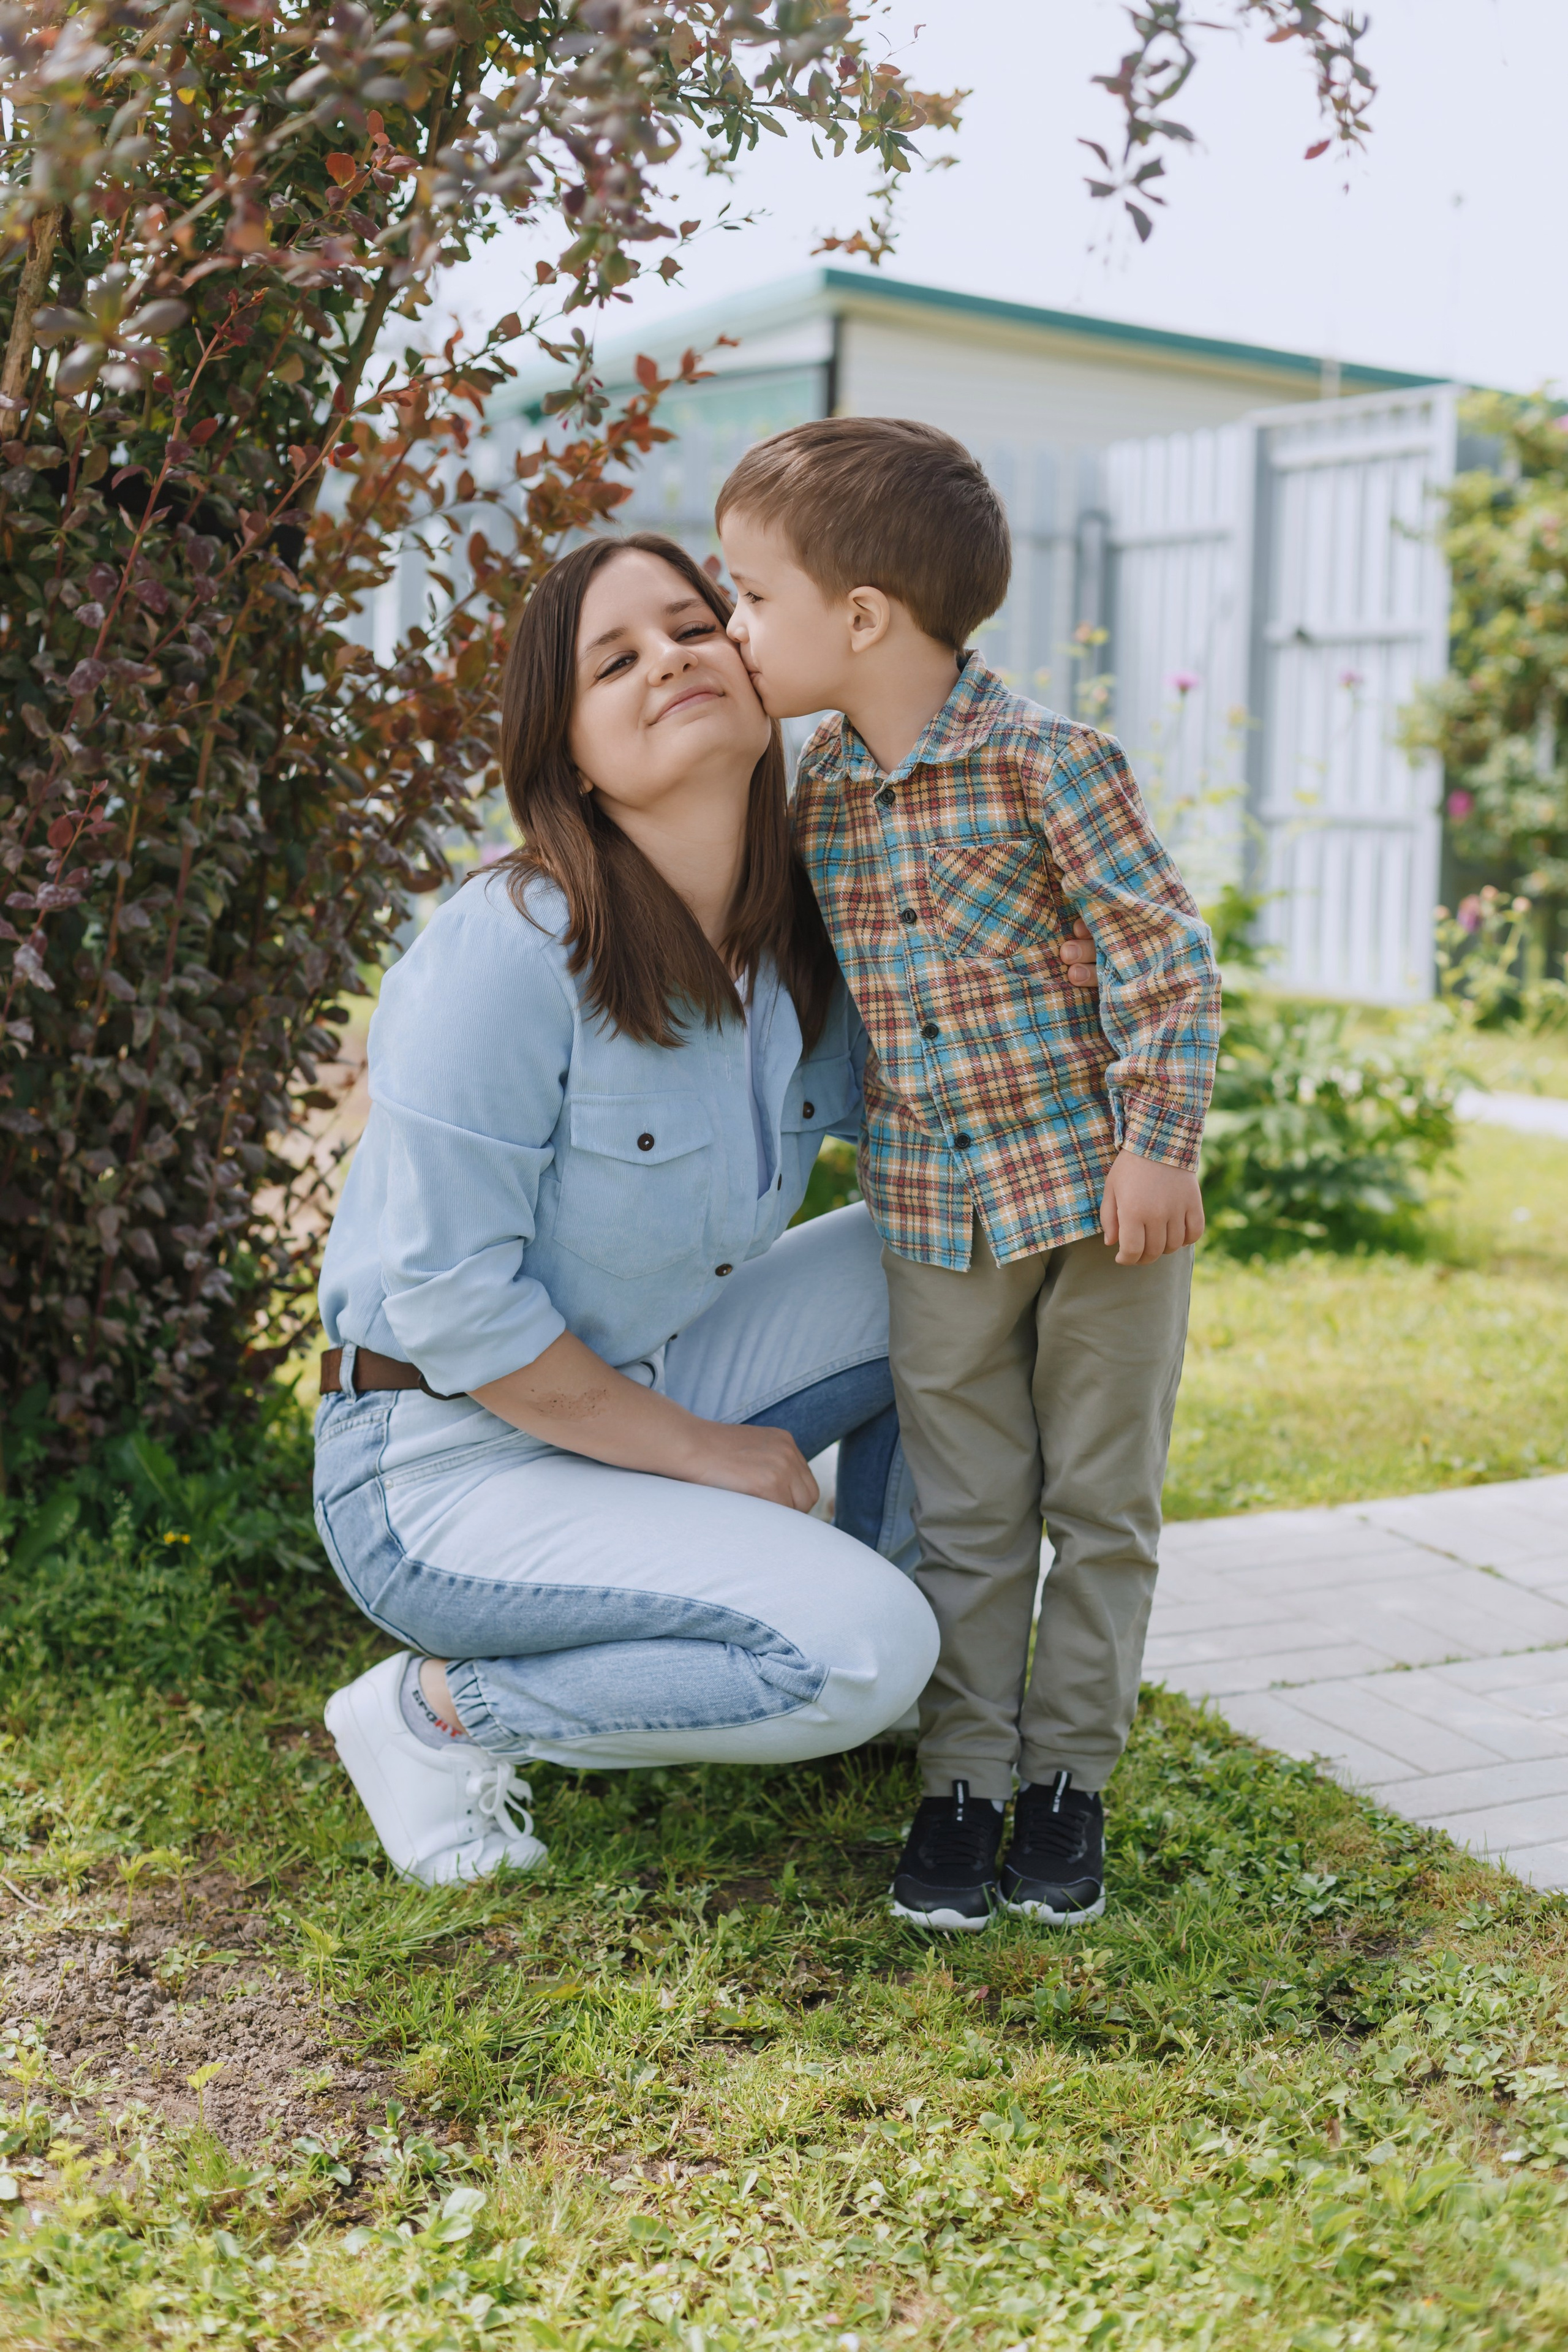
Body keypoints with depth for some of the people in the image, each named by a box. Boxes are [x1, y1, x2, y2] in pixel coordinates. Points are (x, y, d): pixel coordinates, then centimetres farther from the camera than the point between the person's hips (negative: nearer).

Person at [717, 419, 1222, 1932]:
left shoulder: (1043, 761, -14)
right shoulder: (819, 788, 4)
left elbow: (1165, 956, -13)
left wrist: (1159, 1144, -15)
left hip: (1093, 1190, -4)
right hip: (933, 1212, 5)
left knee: (1101, 1505, 9)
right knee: (964, 1518, 10)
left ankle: (1071, 1777, 23)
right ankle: (963, 1780, 21)